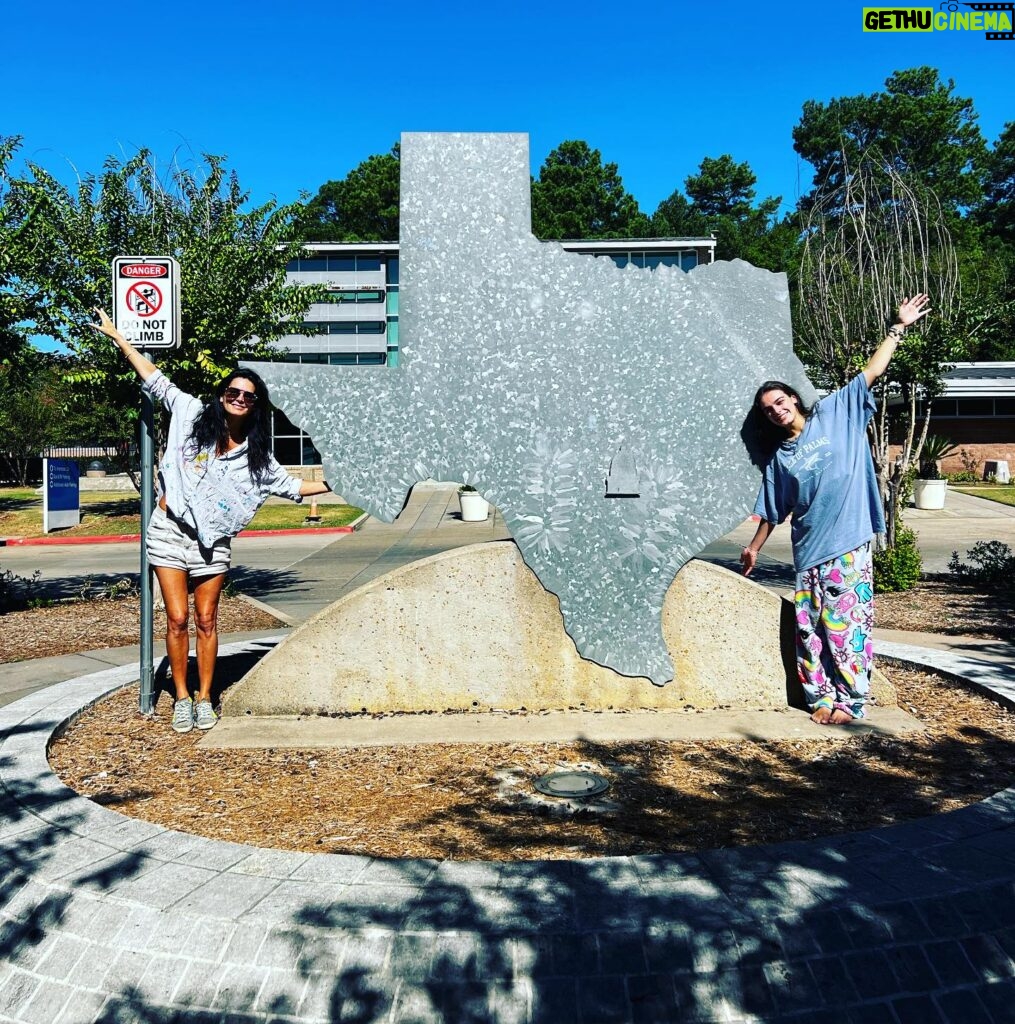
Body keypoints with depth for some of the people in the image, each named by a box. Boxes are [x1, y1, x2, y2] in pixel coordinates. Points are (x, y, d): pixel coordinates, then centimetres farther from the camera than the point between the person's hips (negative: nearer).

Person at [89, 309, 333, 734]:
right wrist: (116, 335, 7)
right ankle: (181, 698, 13)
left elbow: (287, 483, 13)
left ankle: (204, 699, 17)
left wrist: (330, 486, 7)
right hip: (170, 531, -1)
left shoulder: (255, 453, 6)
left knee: (206, 621, 5)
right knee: (177, 619, -1)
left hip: (212, 542, 2)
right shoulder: (192, 413, 1)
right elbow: (154, 379, 5)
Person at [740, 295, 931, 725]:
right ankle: (822, 696, 15)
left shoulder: (836, 414, 6)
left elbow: (872, 371, 4)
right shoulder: (779, 458, 12)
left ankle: (850, 700, 6)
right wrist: (754, 547, 19)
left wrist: (898, 327, 2)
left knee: (846, 624, -4)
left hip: (848, 545, -3)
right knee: (810, 629, 4)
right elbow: (773, 511, 19)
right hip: (808, 552, 4)